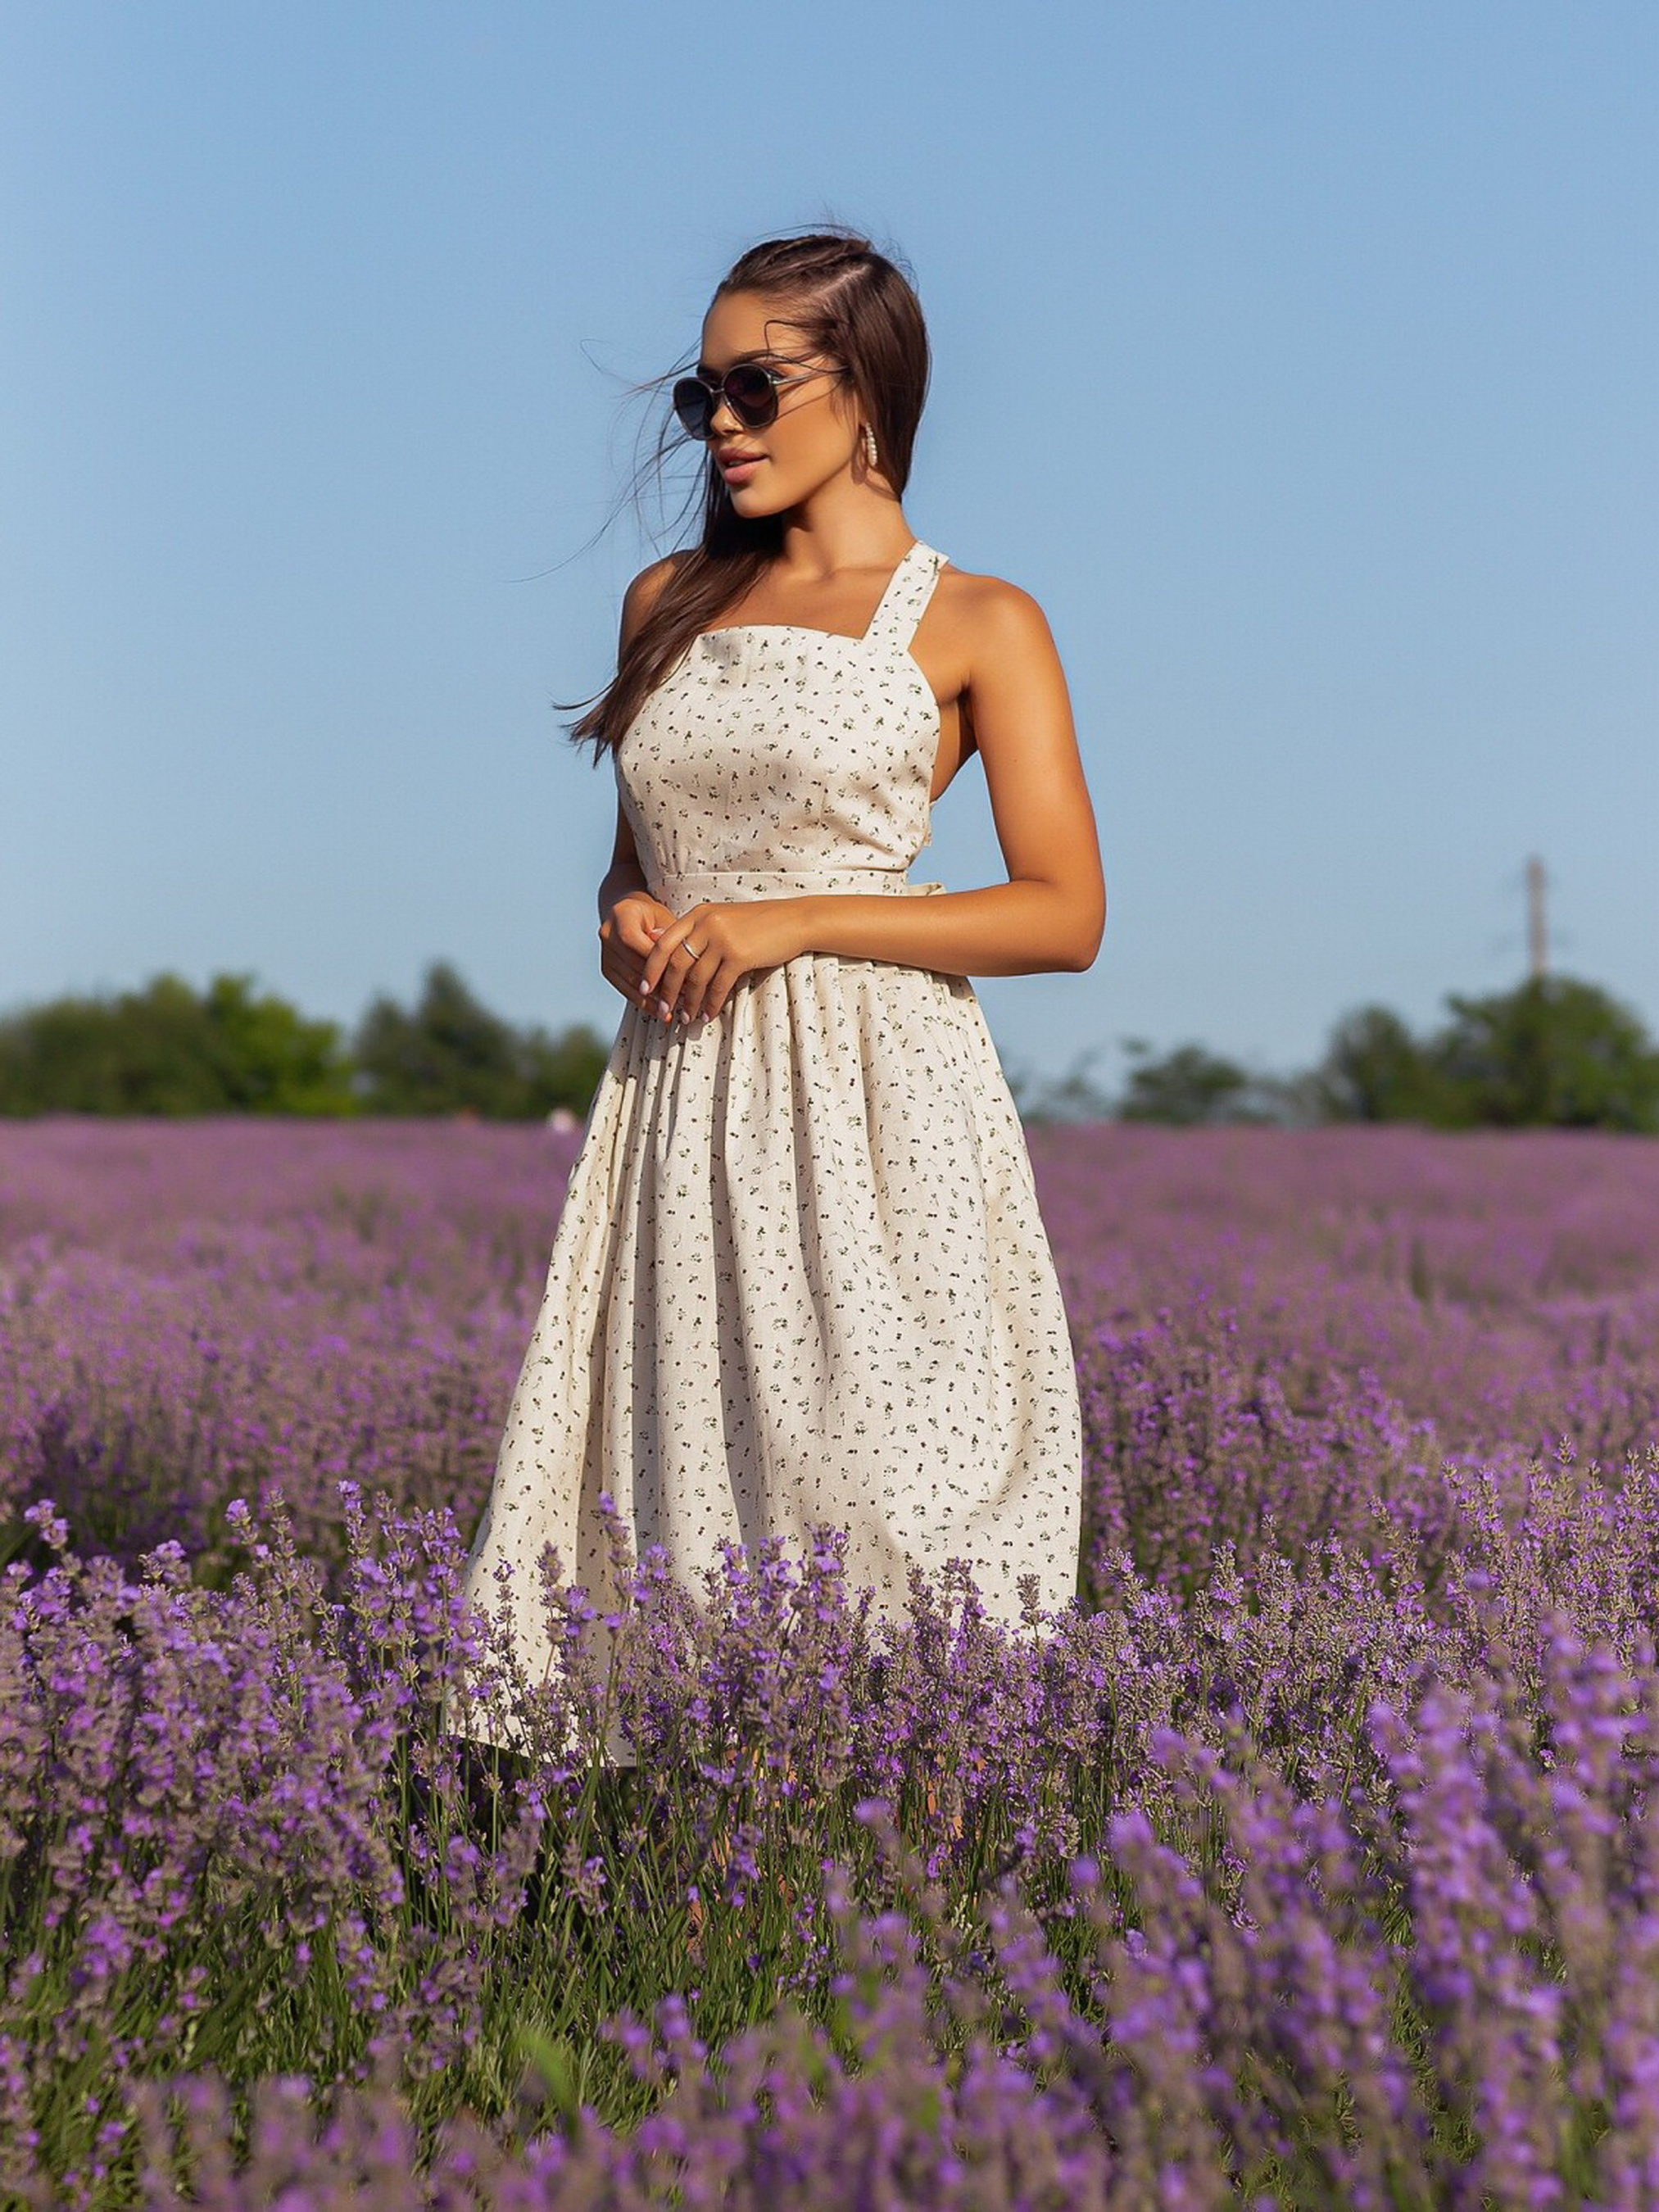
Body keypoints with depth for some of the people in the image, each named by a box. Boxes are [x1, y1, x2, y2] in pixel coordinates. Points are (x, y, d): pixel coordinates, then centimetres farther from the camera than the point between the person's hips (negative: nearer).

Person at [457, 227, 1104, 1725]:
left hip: (877, 1095, -4)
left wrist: (792, 922, -12)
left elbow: (1066, 915, -5)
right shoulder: (670, 599, 16)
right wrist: (629, 919, 0)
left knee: (869, 1483, -6)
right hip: (681, 1087, 5)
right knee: (684, 1459, 2)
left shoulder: (975, 624, 1)